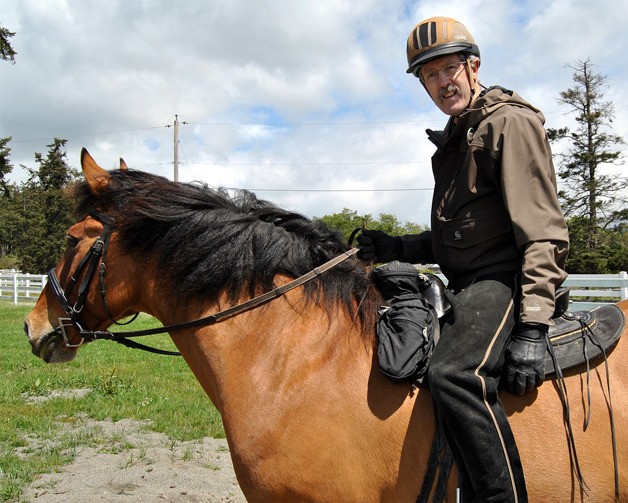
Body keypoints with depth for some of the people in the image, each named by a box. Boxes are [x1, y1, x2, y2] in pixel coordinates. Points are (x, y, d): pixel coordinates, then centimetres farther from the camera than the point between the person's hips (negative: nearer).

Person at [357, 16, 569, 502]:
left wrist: (532, 326, -23)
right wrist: (397, 248, 10)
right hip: (464, 285, 10)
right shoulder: (452, 142, 21)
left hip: (502, 280, -10)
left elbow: (543, 232, -14)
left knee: (453, 373, -35)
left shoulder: (511, 122, -5)